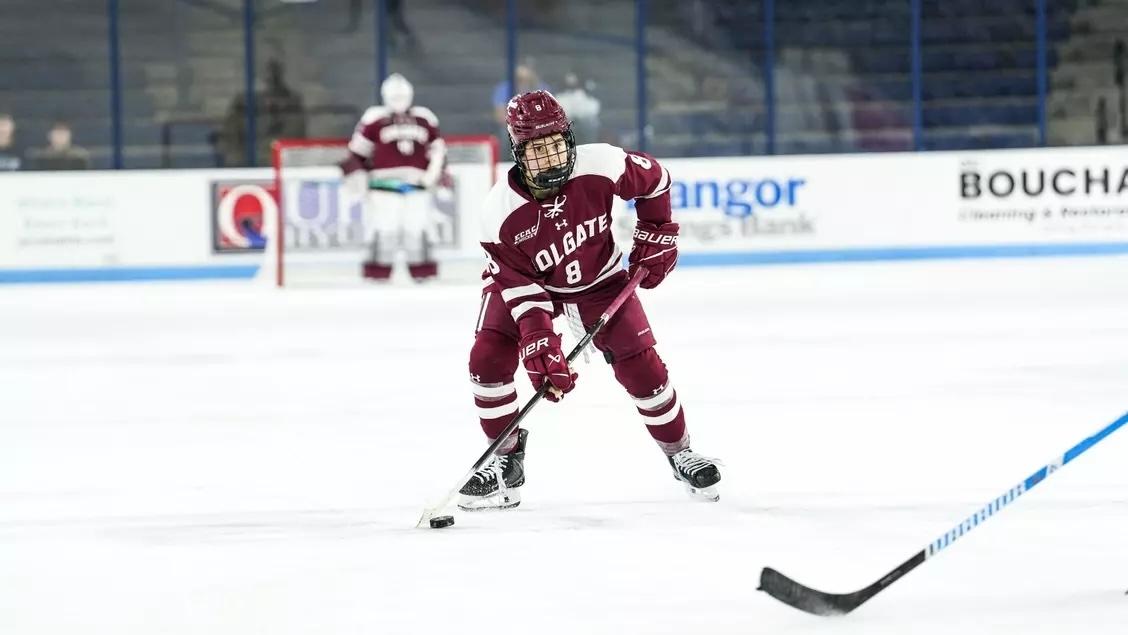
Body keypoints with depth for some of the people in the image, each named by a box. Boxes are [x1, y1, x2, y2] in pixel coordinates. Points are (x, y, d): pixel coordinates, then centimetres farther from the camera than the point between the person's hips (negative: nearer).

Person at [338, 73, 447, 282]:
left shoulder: (425, 118, 13)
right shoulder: (374, 118, 2)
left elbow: (438, 149, 19)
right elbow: (357, 150, 4)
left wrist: (433, 174, 8)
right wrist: (356, 173, -3)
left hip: (417, 184, 3)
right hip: (385, 183, -3)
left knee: (418, 228, 0)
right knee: (384, 228, -9)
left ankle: (422, 271, 8)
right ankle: (378, 271, -3)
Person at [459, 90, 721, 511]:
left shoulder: (601, 166, -29)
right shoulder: (500, 211, -30)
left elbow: (654, 180, -7)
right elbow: (519, 285, -26)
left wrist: (656, 236, -3)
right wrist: (540, 345, -34)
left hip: (600, 279, 0)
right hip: (528, 281, 0)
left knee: (640, 364, -9)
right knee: (488, 359, -17)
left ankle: (679, 451, 15)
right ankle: (507, 460, 1)